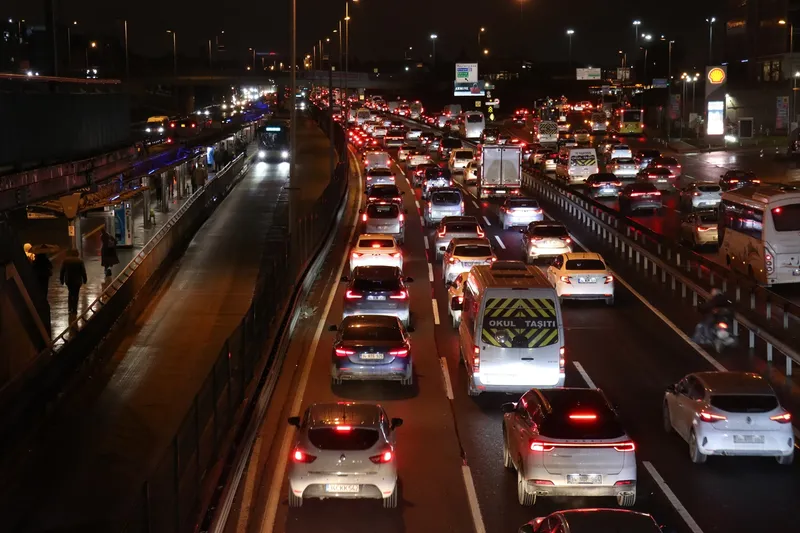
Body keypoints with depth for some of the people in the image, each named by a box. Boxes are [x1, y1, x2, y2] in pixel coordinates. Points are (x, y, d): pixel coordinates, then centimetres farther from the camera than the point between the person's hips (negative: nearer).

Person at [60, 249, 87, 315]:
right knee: (75, 295, 5)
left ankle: (70, 308, 17)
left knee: (70, 293, 21)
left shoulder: (65, 260, -4)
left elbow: (62, 271, 0)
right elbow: (83, 271, -6)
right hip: (77, 280, -3)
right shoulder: (80, 261, -10)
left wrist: (62, 279, 10)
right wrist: (85, 279, 7)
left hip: (68, 280, 3)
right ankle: (74, 310, 5)